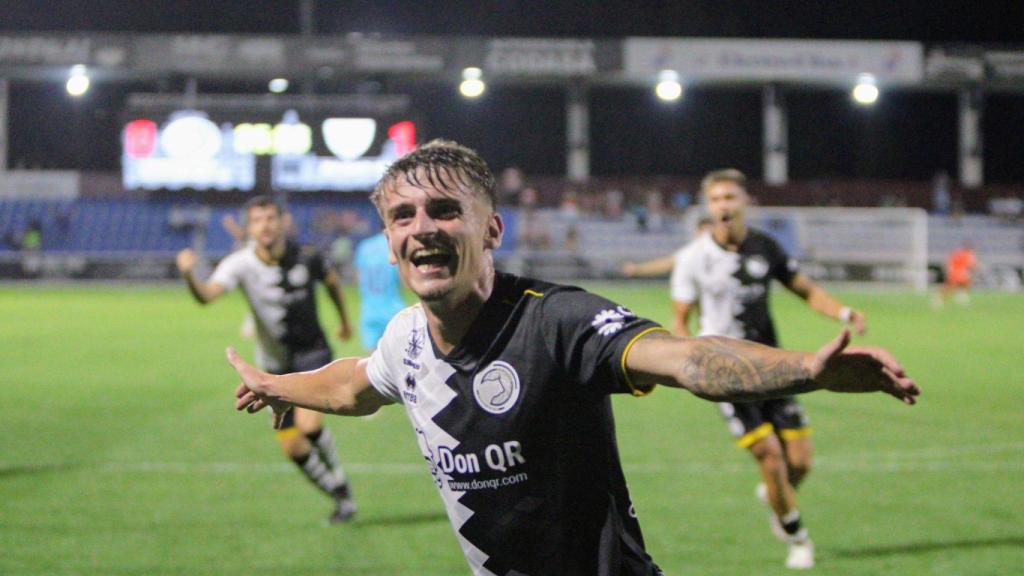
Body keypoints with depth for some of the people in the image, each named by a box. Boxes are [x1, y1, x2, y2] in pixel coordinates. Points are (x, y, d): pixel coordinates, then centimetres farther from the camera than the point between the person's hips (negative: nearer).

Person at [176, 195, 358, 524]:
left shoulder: (305, 258, -13)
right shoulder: (241, 264, -18)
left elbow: (331, 281, 11)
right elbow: (207, 294, -37)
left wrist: (344, 321, 23)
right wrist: (189, 277, -58)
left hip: (312, 352, -2)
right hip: (275, 364, 2)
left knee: (309, 424, -25)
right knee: (293, 447, 1)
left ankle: (339, 481, 1)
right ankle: (341, 497, 22)